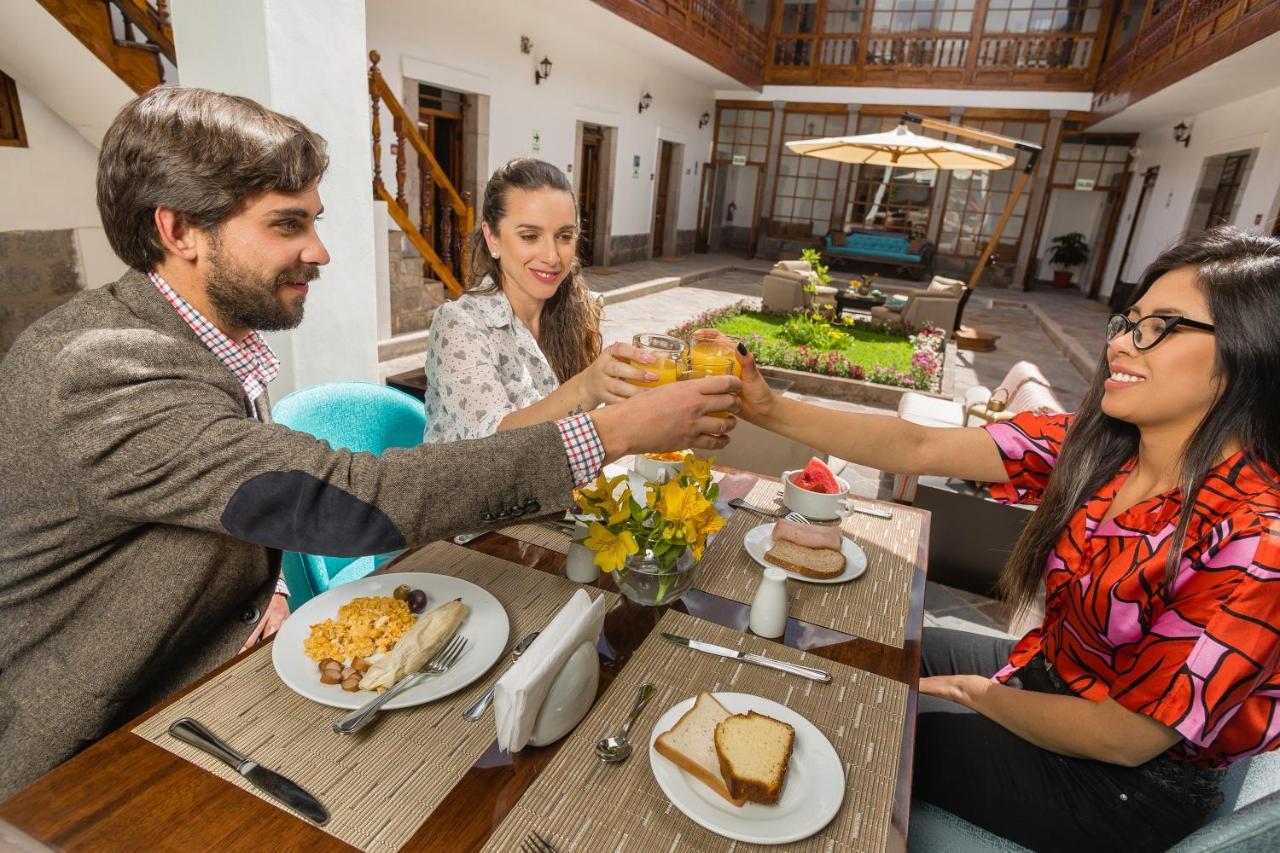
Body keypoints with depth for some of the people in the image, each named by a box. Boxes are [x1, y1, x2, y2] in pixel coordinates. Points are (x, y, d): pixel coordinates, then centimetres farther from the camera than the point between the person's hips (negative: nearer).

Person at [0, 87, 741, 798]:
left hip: (212, 680, 7)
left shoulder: (220, 344, -1)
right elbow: (347, 499, -38)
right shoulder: (103, 370, -30)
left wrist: (271, 590, -12)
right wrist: (614, 431, -37)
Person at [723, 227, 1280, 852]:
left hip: (1124, 781, -5)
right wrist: (770, 410, -22)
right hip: (1048, 671, 5)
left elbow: (1128, 737, -24)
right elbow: (916, 449, -15)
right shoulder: (1093, 448, -11)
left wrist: (980, 695, -11)